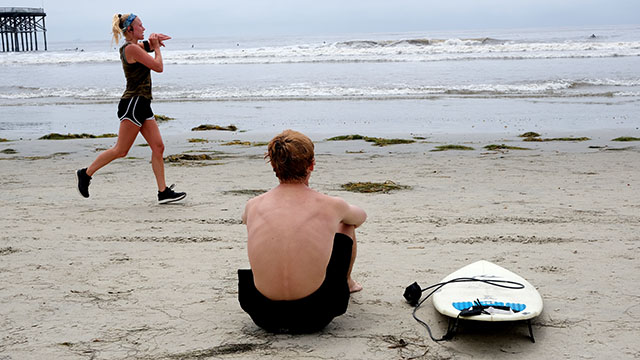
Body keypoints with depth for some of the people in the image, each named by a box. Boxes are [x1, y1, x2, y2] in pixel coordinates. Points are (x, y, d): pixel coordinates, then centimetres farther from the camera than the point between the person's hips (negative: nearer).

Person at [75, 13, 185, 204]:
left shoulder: (136, 46, 15)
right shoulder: (131, 48, -13)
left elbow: (147, 45, 34)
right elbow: (159, 67, -14)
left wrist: (154, 41, 10)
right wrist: (156, 47, 2)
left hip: (142, 105, 10)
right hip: (133, 104, -10)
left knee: (158, 147, 3)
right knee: (120, 150, -4)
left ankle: (163, 192, 4)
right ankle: (86, 173, 12)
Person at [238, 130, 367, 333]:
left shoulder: (253, 206, -2)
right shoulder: (331, 206, -7)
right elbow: (361, 217, 19)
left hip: (263, 316, 2)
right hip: (316, 317, -2)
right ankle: (347, 283, 52)